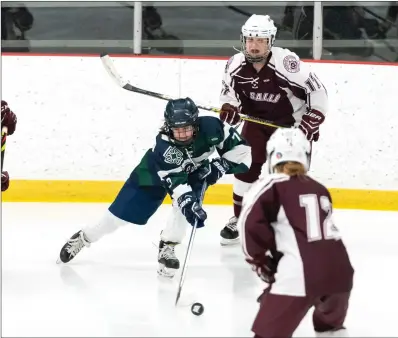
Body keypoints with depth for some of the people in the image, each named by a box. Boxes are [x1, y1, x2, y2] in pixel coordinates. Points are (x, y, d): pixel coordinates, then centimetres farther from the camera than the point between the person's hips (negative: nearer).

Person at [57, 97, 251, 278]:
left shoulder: (209, 127, -33)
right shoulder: (163, 146, -41)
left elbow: (239, 146, -21)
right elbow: (175, 181, -48)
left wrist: (219, 166, -32)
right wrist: (189, 204, -63)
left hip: (194, 170, 2)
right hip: (154, 173, -2)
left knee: (188, 203, -30)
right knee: (122, 212, 1)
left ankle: (167, 248, -11)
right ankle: (83, 238, 25)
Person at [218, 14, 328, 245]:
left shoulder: (286, 63, -31)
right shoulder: (236, 64, -14)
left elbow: (317, 90, -24)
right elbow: (229, 89, 5)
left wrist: (312, 121, -22)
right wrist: (229, 107, -16)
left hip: (291, 124, -4)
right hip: (257, 122, 4)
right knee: (246, 169, 0)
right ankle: (239, 220, 16)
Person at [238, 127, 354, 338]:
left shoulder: (272, 186, 4)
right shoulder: (319, 189, 23)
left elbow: (251, 224, -9)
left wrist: (261, 261, 7)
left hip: (301, 275, -6)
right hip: (339, 270, 6)